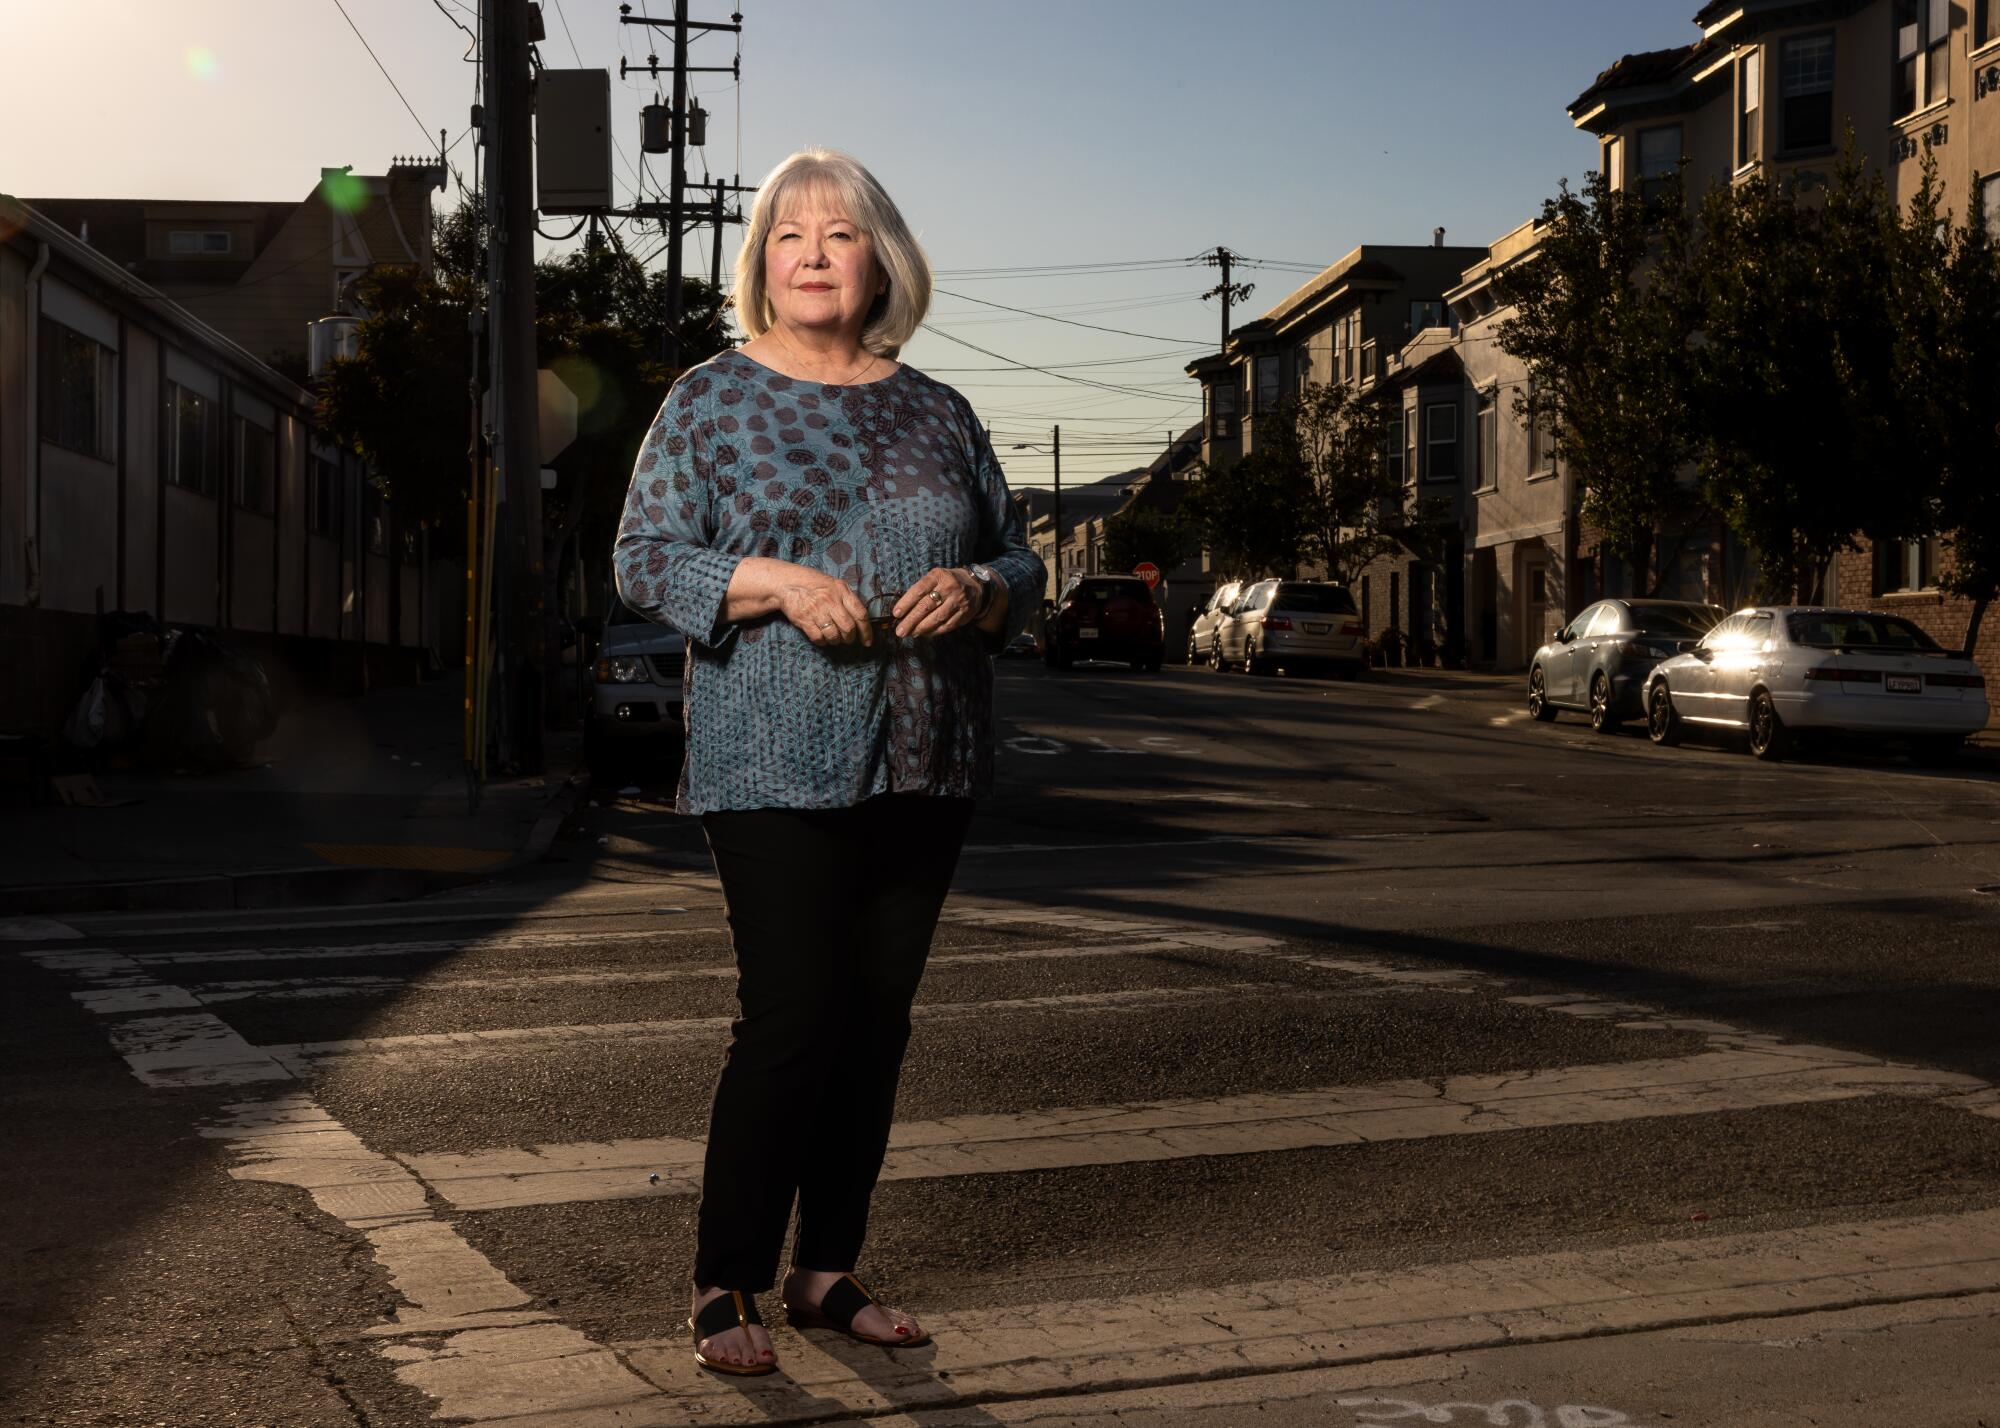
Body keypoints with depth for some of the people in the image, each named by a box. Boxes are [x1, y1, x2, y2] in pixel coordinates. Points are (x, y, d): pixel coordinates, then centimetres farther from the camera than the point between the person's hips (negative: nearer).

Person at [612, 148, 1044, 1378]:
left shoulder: (937, 412, 13)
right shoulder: (709, 402, 3)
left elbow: (1022, 564, 15)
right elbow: (645, 560, -3)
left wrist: (974, 588, -8)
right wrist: (779, 582, -18)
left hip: (926, 771, 4)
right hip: (777, 769, -4)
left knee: (879, 1020, 7)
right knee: (795, 1017, -9)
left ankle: (829, 1272, 20)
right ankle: (726, 1286, 5)